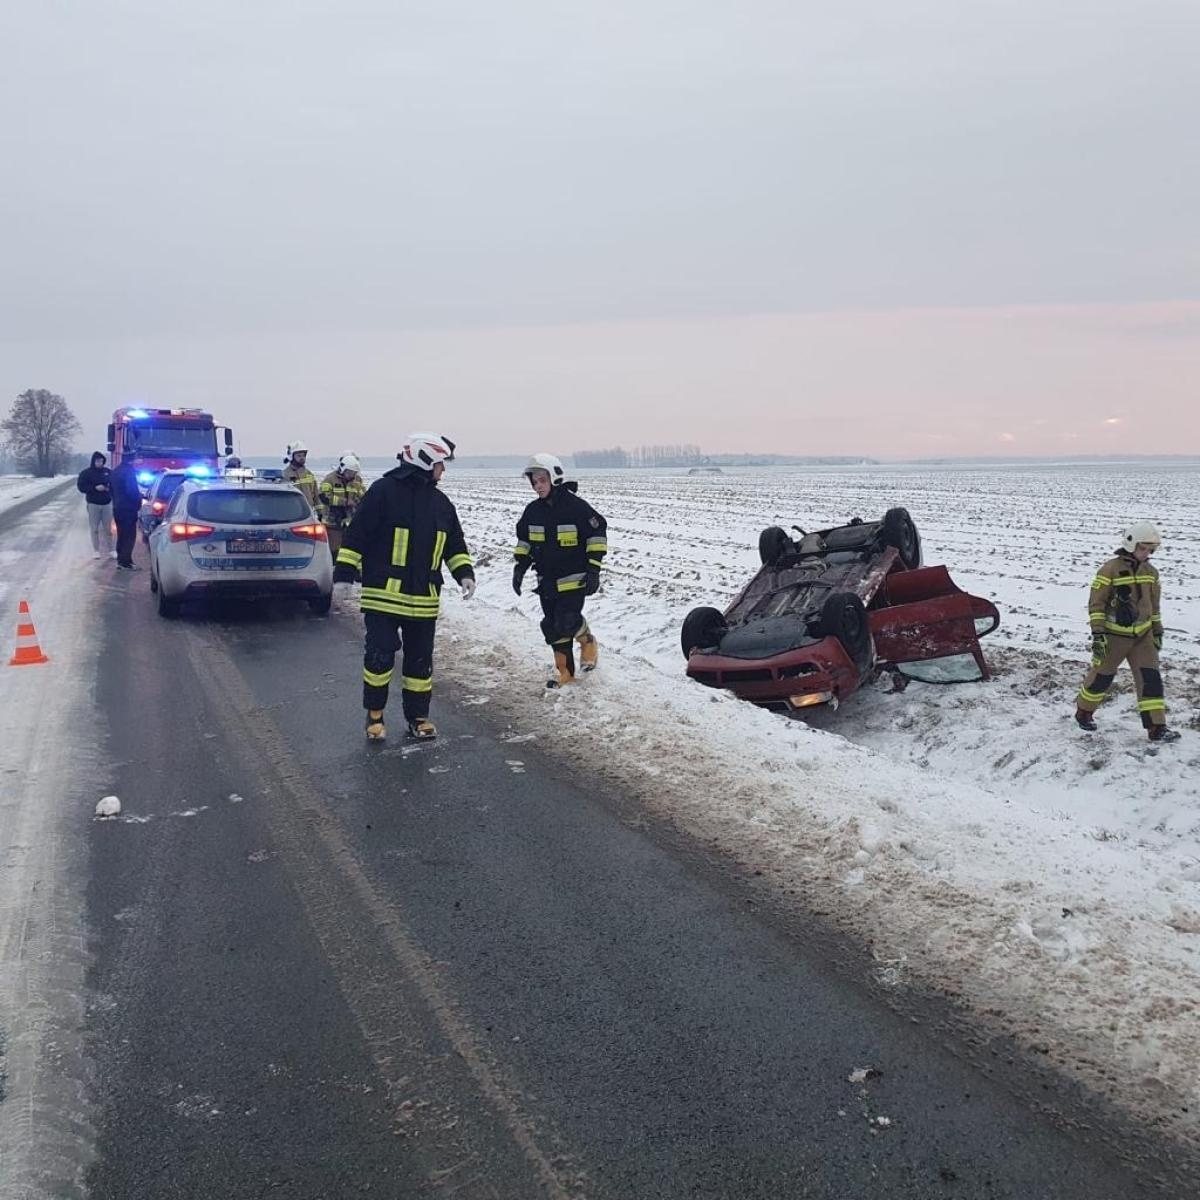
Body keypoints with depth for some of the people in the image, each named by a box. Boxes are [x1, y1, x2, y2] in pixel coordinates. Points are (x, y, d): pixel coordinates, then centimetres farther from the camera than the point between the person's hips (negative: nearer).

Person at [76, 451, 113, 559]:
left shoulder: (107, 472, 6)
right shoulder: (86, 473, -2)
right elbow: (81, 486, -6)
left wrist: (109, 488, -8)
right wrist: (95, 488, -17)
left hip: (107, 503, 2)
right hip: (93, 504, -2)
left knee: (108, 528, 5)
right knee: (94, 529, 1)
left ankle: (109, 550, 12)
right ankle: (96, 550, 8)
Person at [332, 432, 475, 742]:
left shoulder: (440, 502, 11)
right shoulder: (383, 491, -9)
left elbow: (454, 545, 18)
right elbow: (356, 536, -9)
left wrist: (464, 573, 2)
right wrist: (343, 575, -12)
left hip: (424, 599, 6)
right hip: (383, 594, -5)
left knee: (420, 660, 10)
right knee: (379, 656, -2)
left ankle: (417, 716, 23)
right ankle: (374, 715, 15)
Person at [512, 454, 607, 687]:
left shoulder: (576, 506, -13)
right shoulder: (533, 510, 4)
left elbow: (597, 535, -9)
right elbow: (524, 541, 17)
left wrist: (593, 570, -12)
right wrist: (519, 568, 7)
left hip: (574, 578, -6)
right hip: (547, 580, 6)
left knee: (567, 621, -15)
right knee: (553, 626, 7)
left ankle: (588, 642, 18)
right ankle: (564, 672, 20)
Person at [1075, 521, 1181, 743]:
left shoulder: (1150, 573, 7)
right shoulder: (1110, 570, -13)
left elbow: (1153, 605, 18)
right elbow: (1096, 603, -12)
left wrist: (1157, 632, 18)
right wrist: (1098, 634, -17)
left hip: (1143, 635, 5)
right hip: (1115, 635, -5)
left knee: (1151, 678, -2)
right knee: (1102, 676, 7)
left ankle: (1156, 727, -1)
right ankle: (1083, 712, 29)